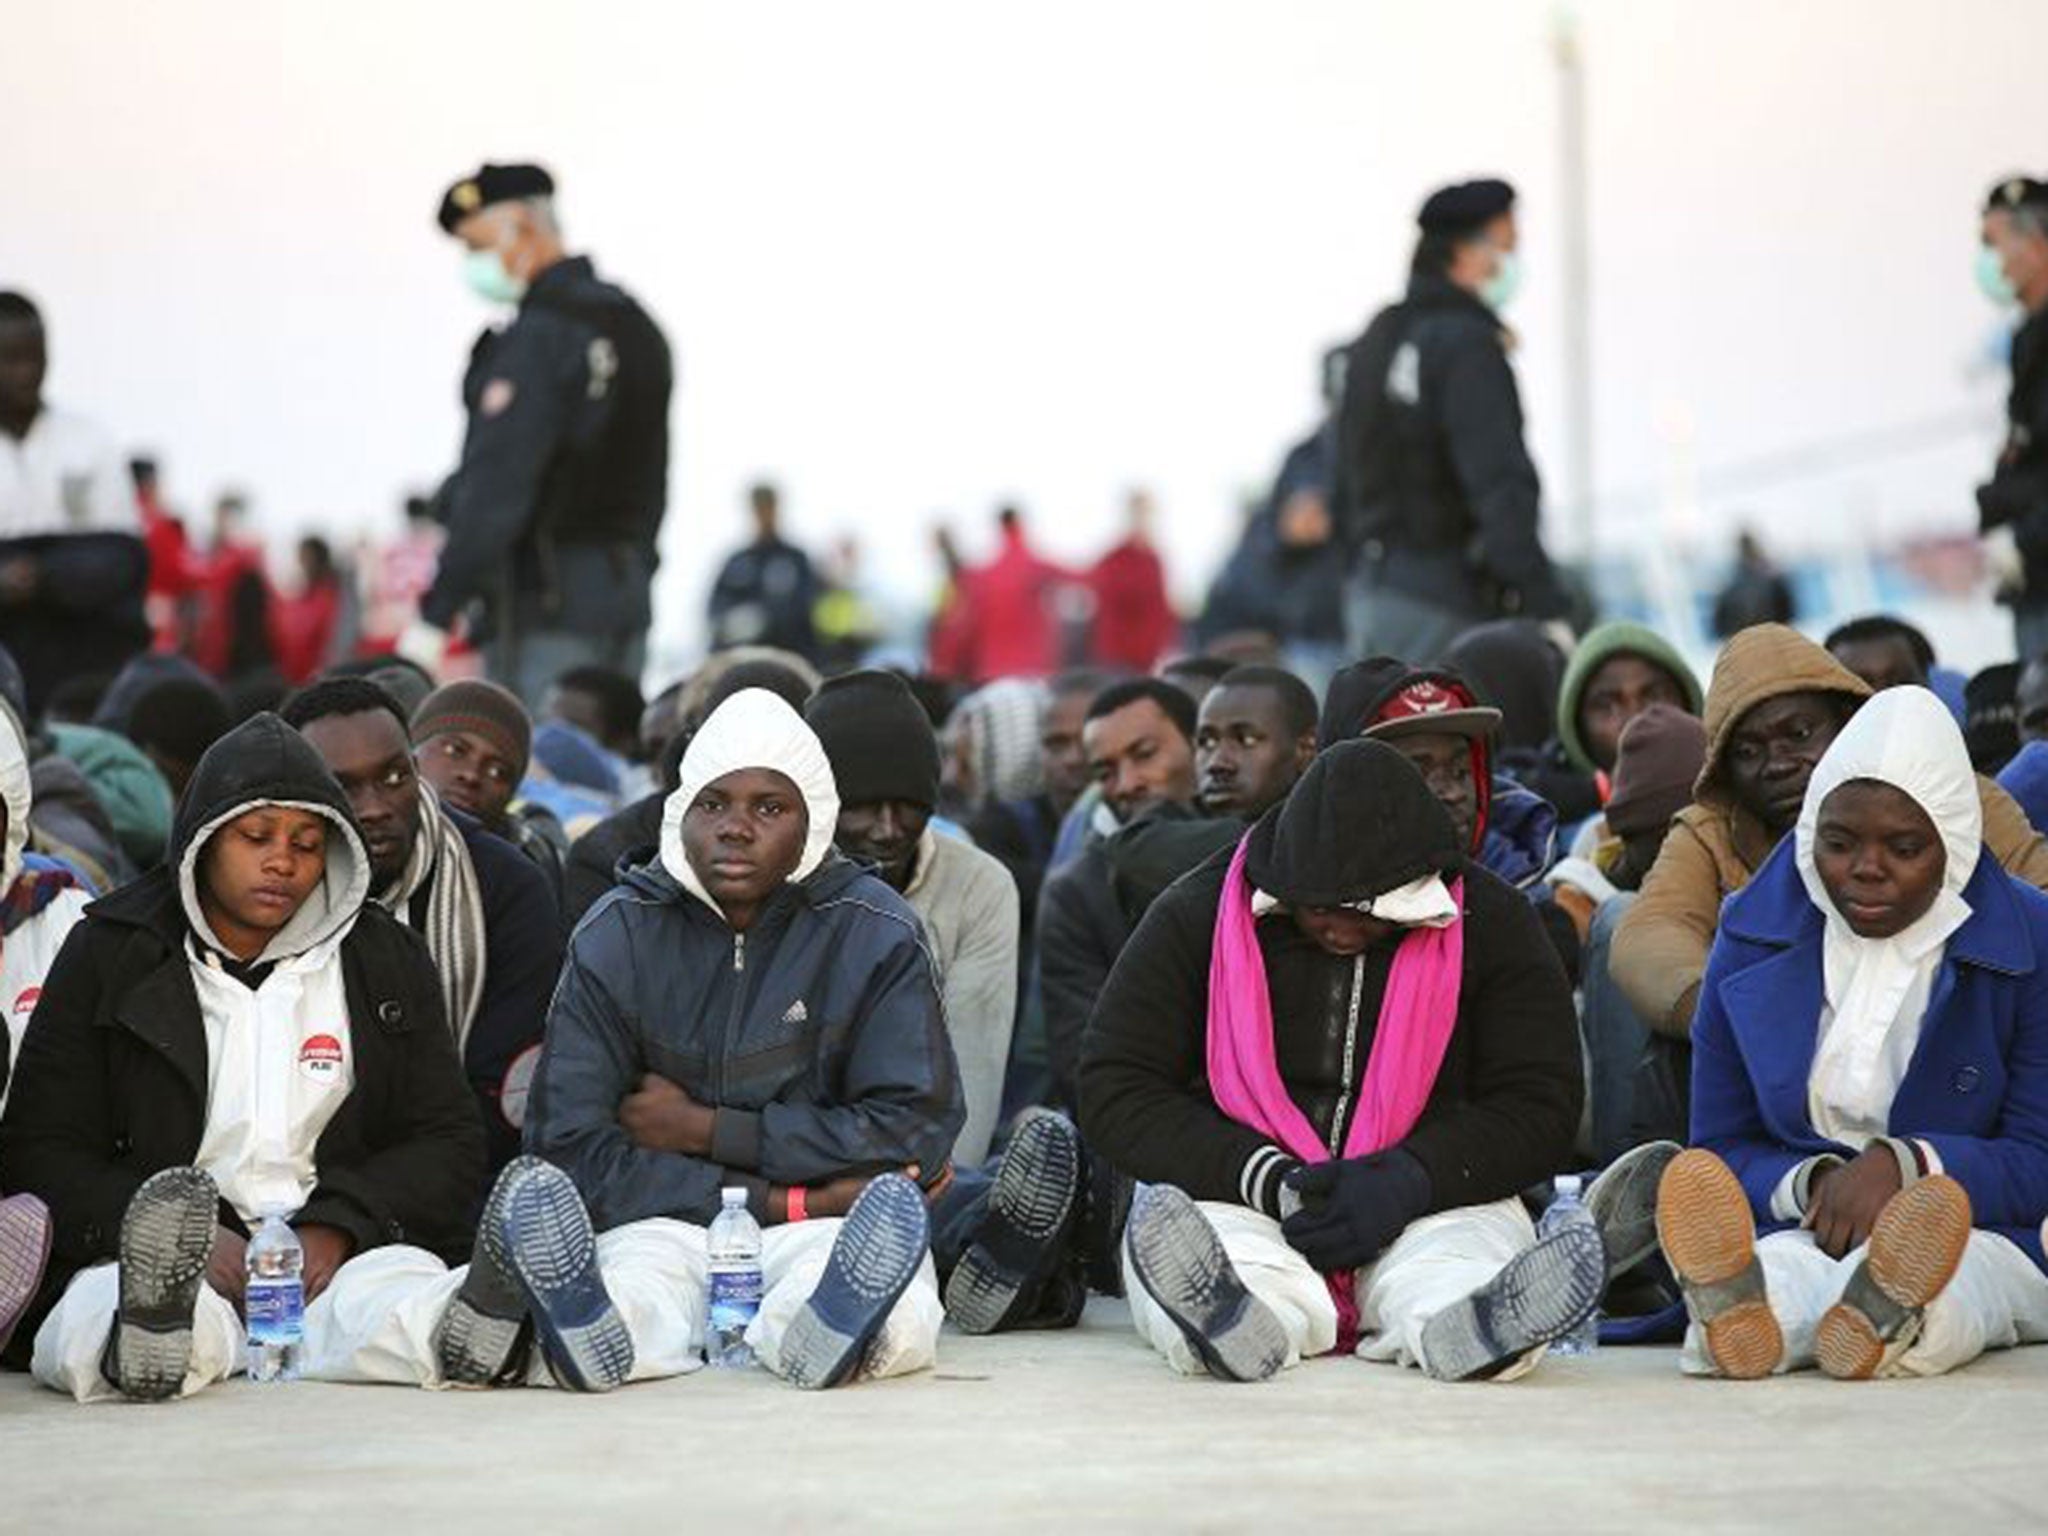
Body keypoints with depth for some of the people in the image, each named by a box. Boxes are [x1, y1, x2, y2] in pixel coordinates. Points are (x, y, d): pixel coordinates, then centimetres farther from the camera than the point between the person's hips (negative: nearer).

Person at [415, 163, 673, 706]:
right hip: (627, 597, 9)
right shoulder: (638, 325, 14)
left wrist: (435, 617, -21)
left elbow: (496, 486, -20)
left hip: (545, 602, -9)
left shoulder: (537, 337, -14)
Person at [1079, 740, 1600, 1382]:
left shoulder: (1490, 925, 2)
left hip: (1430, 1204, 1)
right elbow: (1113, 1092, -2)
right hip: (1234, 1195, -1)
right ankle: (1228, 1317, -70)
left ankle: (1465, 1324, -68)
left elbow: (1541, 1107, 0)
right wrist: (1264, 1178, -18)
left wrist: (1409, 1181, -19)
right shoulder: (1194, 915, 0)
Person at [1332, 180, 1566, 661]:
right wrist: (1545, 608, -23)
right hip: (1441, 606, -9)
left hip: (1370, 590, 9)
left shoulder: (1376, 337, 15)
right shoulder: (1469, 345, -13)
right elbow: (1502, 489, -21)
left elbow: (1348, 482, 19)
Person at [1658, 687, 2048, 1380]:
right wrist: (1812, 1184, -14)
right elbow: (1721, 1148, 10)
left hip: (1985, 1231, -1)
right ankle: (1743, 1308, -74)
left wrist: (1903, 1165, -20)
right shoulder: (1754, 939, 9)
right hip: (1799, 1234, 1)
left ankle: (1888, 1313, -75)